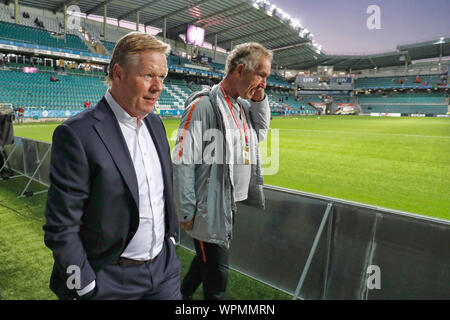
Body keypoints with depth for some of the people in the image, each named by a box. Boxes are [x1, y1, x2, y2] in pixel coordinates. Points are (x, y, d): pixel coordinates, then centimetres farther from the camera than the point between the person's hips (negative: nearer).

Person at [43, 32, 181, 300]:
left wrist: (171, 238, 11)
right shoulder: (76, 134, -19)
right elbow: (61, 227, -16)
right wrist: (87, 291, -12)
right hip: (110, 282, -5)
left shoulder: (155, 124, 2)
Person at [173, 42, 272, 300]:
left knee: (207, 259, 25)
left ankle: (184, 294, 49)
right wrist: (187, 211, -15)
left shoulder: (244, 105, 7)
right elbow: (183, 161, -19)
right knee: (217, 274, 7)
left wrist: (260, 100, 5)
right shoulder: (204, 104, -18)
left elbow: (261, 132, 22)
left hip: (232, 204, 8)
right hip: (209, 210, -8)